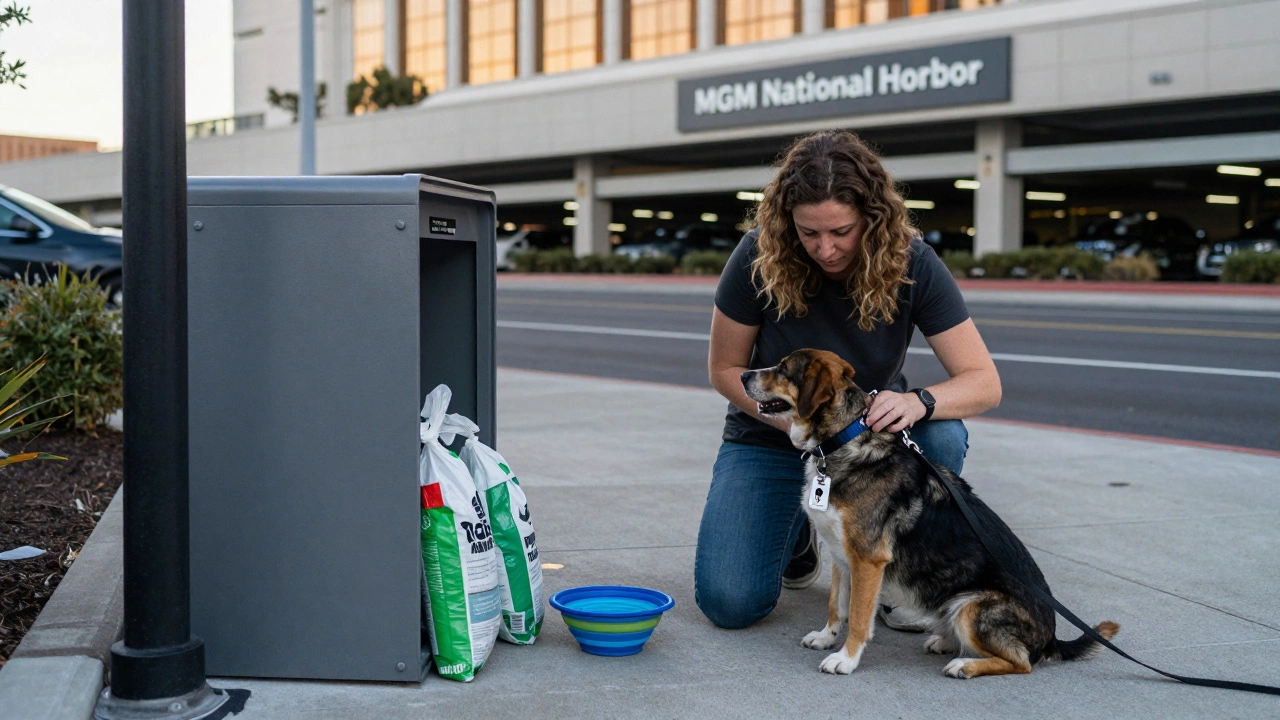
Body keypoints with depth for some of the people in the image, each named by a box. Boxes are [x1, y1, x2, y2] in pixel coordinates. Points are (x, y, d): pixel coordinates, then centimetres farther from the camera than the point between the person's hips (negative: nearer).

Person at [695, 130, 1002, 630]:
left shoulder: (911, 264, -21)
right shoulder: (760, 257, -22)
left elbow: (984, 382, -21)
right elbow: (726, 369, -10)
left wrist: (918, 401, -42)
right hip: (771, 439, 0)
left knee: (942, 438, -34)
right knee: (729, 603, -17)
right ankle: (796, 531, 18)